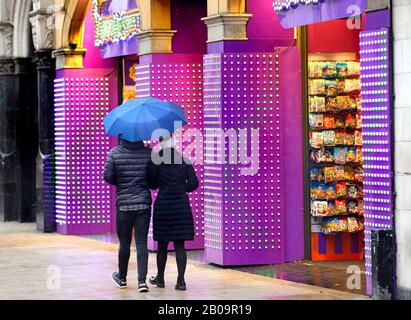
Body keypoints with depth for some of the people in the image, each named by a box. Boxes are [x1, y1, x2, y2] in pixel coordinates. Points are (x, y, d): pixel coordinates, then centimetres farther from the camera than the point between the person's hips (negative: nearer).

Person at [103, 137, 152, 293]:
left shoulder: (115, 153, -5)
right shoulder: (148, 153, -3)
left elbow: (108, 176, -8)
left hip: (124, 204, 0)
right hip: (144, 204, 0)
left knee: (124, 242, 12)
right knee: (141, 242, 0)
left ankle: (122, 278, 27)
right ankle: (142, 280, -9)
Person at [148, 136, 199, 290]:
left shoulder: (157, 159, -6)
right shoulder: (184, 159, 1)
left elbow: (152, 184, 0)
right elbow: (193, 183, 0)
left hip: (163, 205, -2)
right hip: (181, 206, 2)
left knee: (162, 244, 11)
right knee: (180, 244, 3)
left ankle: (160, 279, 22)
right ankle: (181, 280, -2)